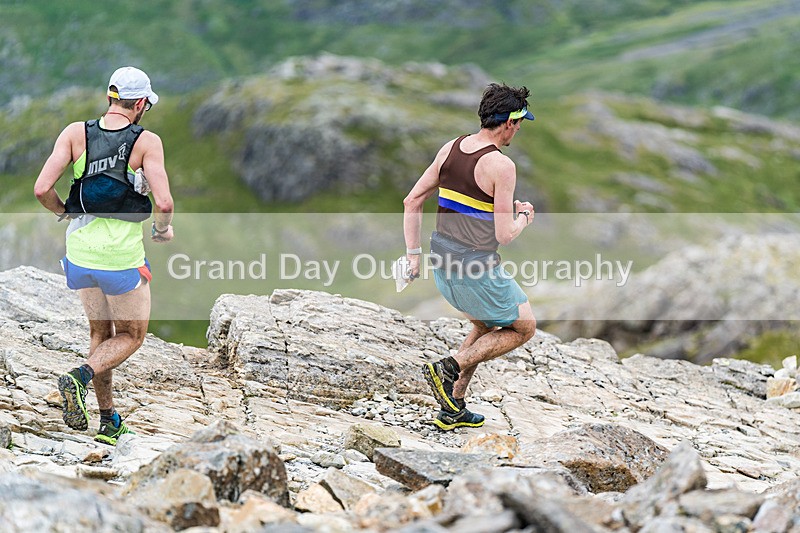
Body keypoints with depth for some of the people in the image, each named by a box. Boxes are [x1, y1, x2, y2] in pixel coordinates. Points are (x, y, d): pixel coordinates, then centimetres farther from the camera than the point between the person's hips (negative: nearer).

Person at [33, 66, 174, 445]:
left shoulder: (75, 134, -3)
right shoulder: (147, 142, -12)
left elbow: (42, 189, -10)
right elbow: (164, 203, -20)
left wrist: (65, 214, 11)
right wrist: (163, 230, 2)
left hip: (80, 253, 4)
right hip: (122, 258, -4)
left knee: (101, 333, 21)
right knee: (132, 335, 15)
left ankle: (109, 421, 21)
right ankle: (80, 377, -11)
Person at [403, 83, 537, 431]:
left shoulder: (450, 149, 4)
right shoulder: (501, 166, -18)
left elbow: (412, 201, 6)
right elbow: (504, 235, -18)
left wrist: (413, 253, 10)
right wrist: (523, 218, 3)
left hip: (442, 262, 8)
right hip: (477, 269, -8)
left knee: (486, 328, 28)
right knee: (523, 329, 14)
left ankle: (452, 410, 27)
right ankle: (447, 369, 0)